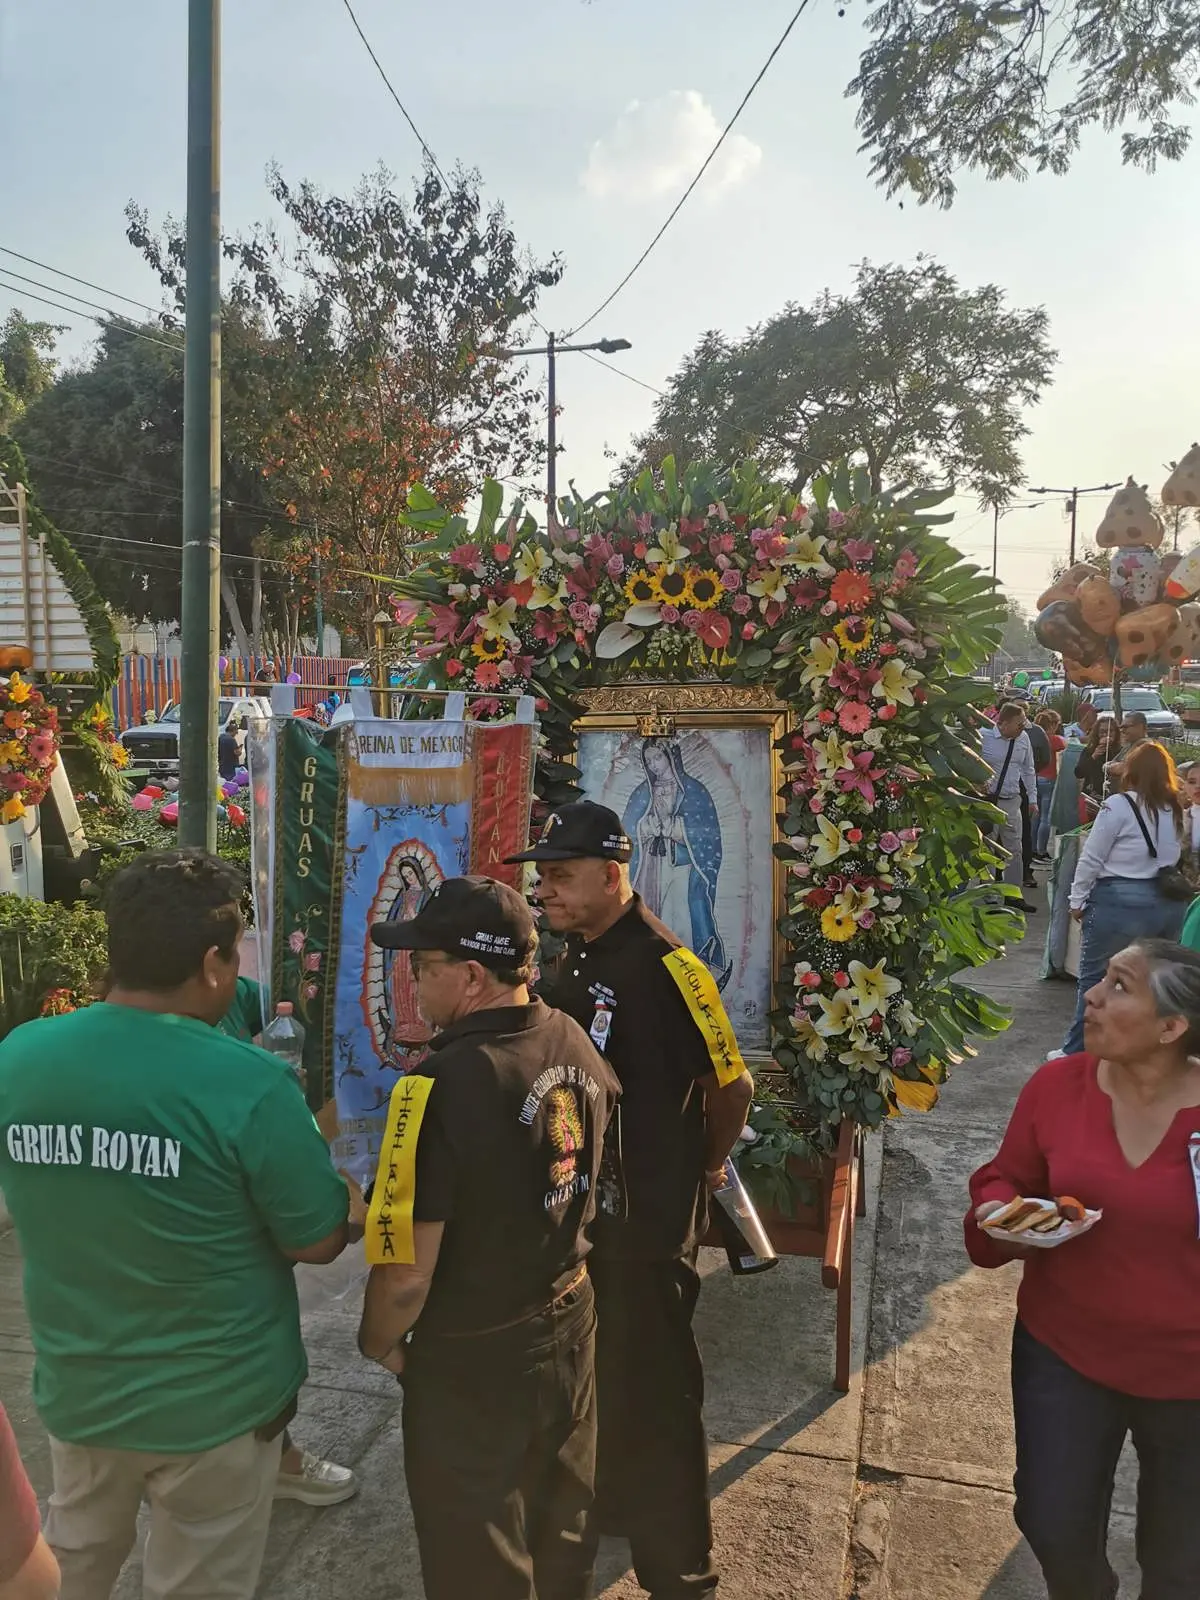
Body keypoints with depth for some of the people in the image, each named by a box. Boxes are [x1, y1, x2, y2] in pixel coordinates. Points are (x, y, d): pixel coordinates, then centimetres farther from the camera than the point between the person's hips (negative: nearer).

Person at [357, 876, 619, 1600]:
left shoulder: (441, 1085, -32)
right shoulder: (576, 1043, -8)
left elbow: (407, 1271, -27)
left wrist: (379, 1342, -7)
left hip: (473, 1361, -6)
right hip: (570, 1323, 7)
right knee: (562, 1529, 28)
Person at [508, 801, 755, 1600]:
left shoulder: (664, 965, -23)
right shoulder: (576, 959, 4)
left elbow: (732, 1083, -19)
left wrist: (704, 1168, -4)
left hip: (648, 1220, -8)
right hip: (582, 1207, 8)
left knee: (652, 1385, 6)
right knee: (595, 1369, 24)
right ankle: (609, 1506, 48)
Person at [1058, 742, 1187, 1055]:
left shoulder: (1119, 805, -10)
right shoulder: (1178, 810, 6)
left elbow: (1091, 858, -7)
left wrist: (1077, 900, 0)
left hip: (1120, 901, -5)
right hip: (1170, 904, 5)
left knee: (1094, 979, 5)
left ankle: (1077, 1052, 11)